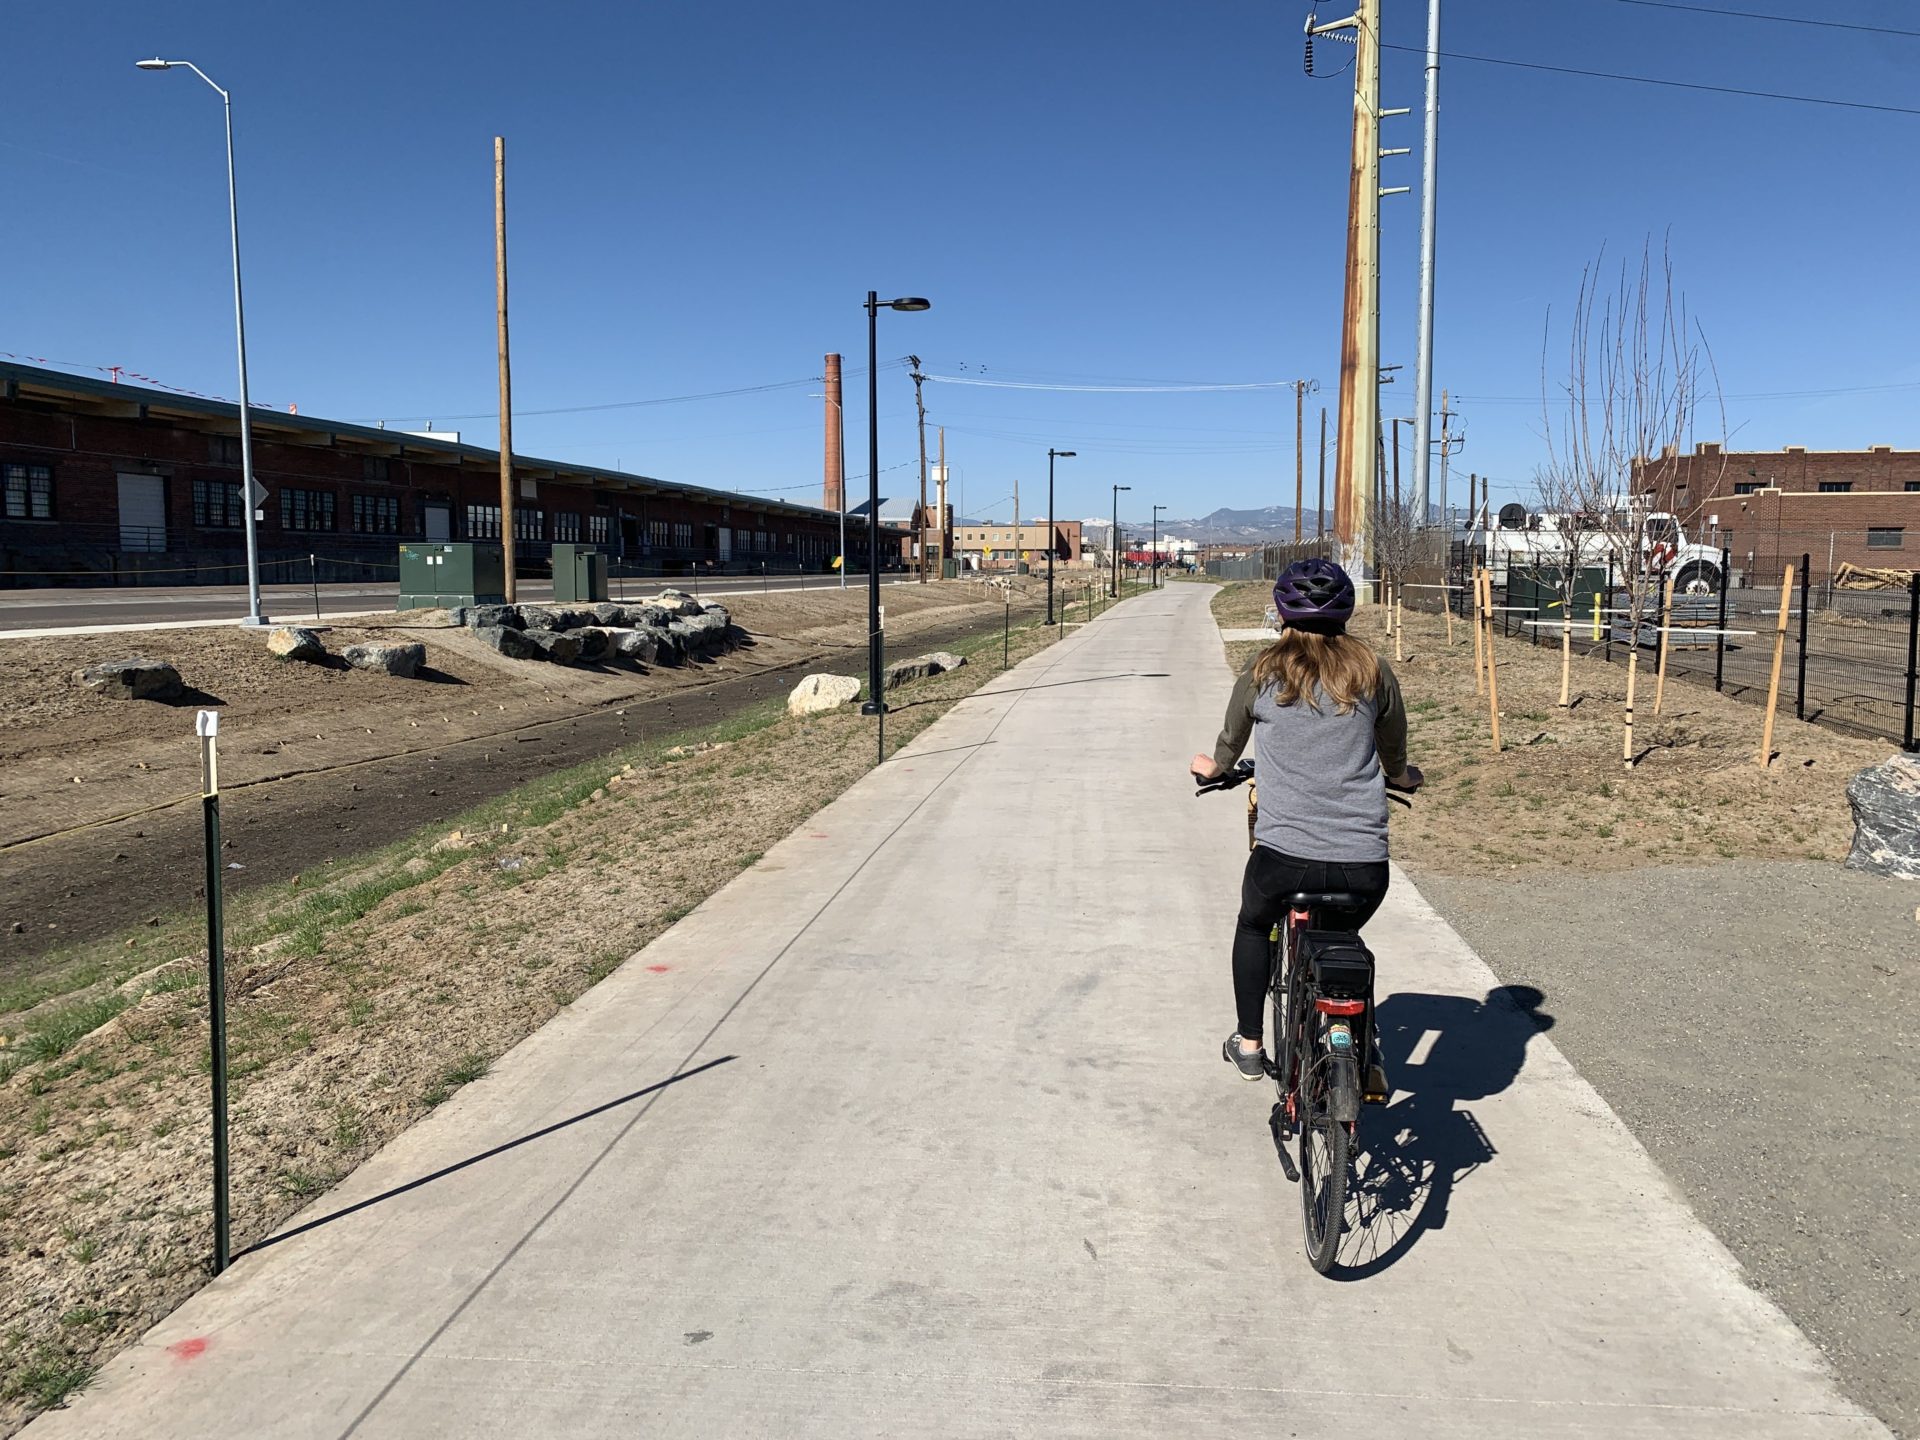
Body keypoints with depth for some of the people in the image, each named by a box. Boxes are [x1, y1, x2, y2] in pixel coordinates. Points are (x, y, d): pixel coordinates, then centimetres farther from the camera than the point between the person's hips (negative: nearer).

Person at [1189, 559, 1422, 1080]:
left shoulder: (1263, 671, 4)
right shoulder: (1372, 671, 7)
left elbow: (1231, 740, 22)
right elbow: (1395, 752, 21)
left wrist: (1213, 766, 44)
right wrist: (1401, 777, 45)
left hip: (1284, 856, -1)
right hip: (1365, 864, 2)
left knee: (1254, 926, 31)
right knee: (1341, 938, 32)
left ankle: (1249, 1045, 35)